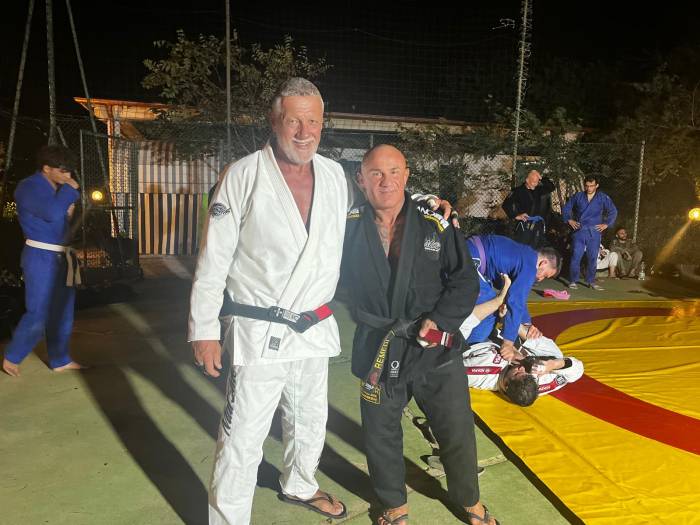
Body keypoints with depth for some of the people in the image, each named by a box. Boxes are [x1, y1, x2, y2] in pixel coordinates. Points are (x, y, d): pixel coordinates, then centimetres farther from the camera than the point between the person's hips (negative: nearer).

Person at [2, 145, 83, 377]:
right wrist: (70, 190, -17)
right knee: (39, 314, -4)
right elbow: (52, 213, -30)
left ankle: (60, 360, 23)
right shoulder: (28, 187, -13)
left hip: (61, 257, 8)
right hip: (41, 258, -8)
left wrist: (69, 210, 2)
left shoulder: (56, 188, 13)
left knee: (63, 312, 12)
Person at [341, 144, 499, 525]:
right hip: (378, 350, 0)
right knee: (380, 436, 15)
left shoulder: (435, 224, -4)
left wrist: (440, 321, -14)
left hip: (435, 349, 0)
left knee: (458, 431, 14)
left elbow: (465, 280, -1)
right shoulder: (349, 227, -4)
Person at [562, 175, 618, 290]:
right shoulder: (578, 196, 3)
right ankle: (573, 281, 1)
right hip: (579, 231, -1)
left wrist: (606, 224, 3)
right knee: (576, 256, -6)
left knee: (592, 258, 6)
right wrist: (569, 220, 3)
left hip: (594, 232, 1)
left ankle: (591, 281, 17)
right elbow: (566, 208, 12)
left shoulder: (603, 198, 2)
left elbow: (613, 211, 10)